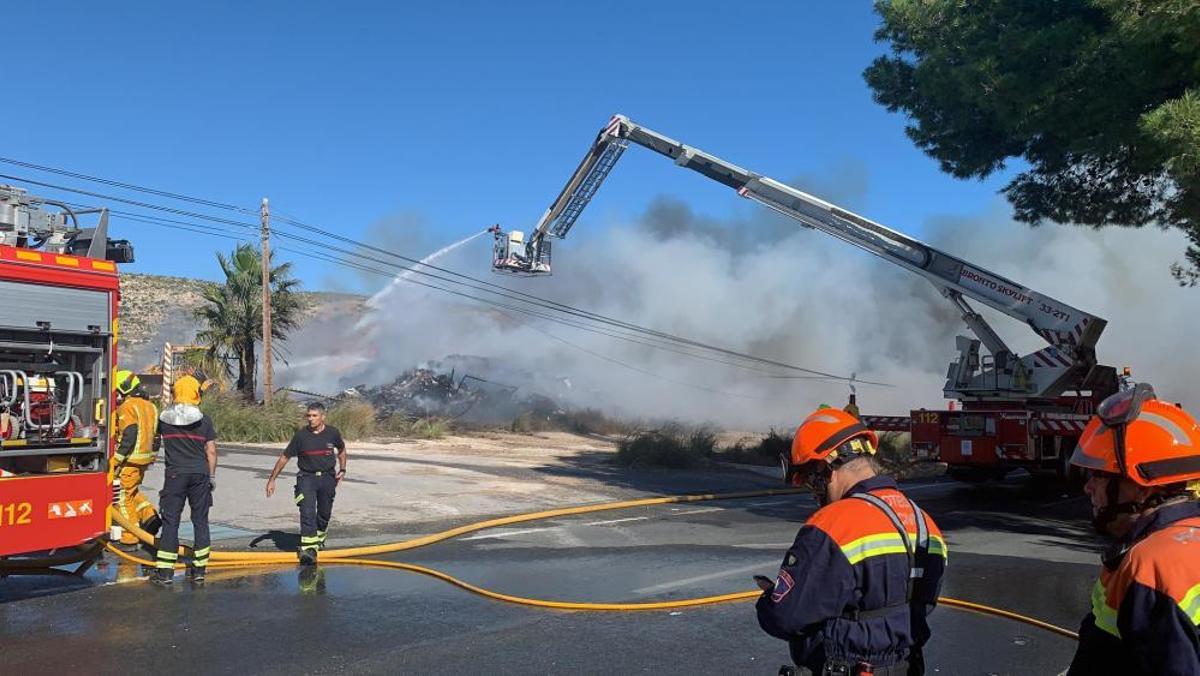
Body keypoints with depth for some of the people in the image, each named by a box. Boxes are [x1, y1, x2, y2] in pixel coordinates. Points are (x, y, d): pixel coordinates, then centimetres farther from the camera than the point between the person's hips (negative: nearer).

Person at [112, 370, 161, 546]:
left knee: (124, 496, 1)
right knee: (131, 491, 23)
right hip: (146, 458, 8)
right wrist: (152, 456, 22)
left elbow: (129, 436, -21)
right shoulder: (149, 406, 13)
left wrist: (116, 460, -18)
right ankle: (149, 515, 6)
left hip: (130, 459, -8)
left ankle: (129, 537, 4)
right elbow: (155, 435, 16)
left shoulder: (127, 407, -13)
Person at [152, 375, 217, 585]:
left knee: (170, 521, 4)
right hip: (200, 474, 0)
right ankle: (199, 569, 8)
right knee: (200, 521, 7)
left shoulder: (164, 418, 1)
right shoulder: (204, 420, -2)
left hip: (175, 475, 0)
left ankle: (165, 570, 3)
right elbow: (211, 451, -1)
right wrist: (212, 476, 8)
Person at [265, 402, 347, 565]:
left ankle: (319, 539, 40)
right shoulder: (301, 435, -9)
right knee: (307, 513, -17)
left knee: (324, 514, 13)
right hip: (306, 478, -2)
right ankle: (308, 549, -21)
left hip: (327, 478, 2)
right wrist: (272, 479, -3)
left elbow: (342, 450, 18)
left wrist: (342, 470, 10)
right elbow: (284, 457, -2)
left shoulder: (332, 433, -3)